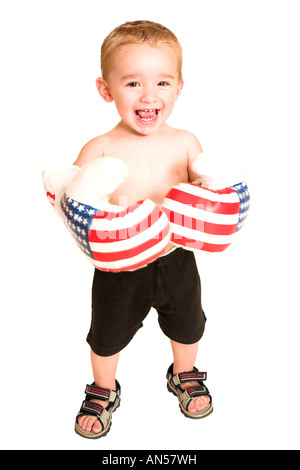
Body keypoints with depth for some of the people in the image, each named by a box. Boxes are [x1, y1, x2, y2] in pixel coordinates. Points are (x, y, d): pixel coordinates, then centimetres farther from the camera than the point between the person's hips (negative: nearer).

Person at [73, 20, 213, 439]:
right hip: (118, 268, -2)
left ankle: (185, 375, 58)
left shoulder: (185, 143, -10)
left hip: (176, 261, 2)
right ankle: (104, 392, 51)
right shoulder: (100, 150, -18)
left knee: (187, 326, 25)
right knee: (108, 336, 20)